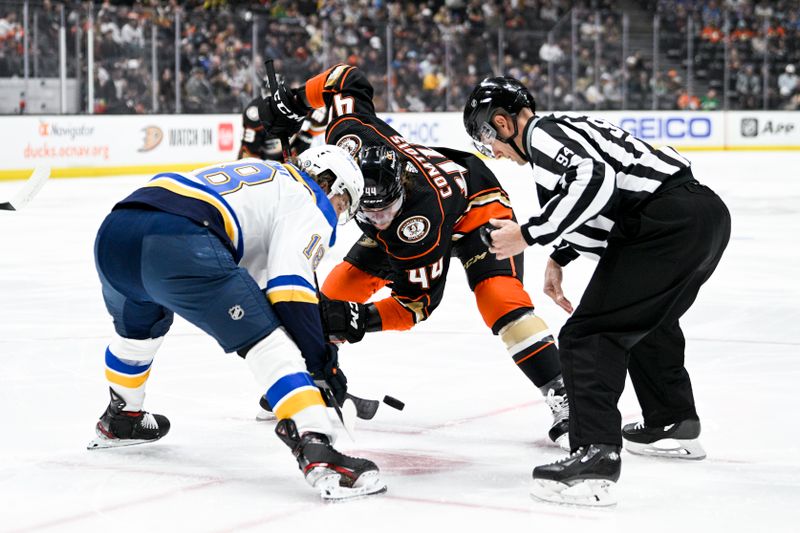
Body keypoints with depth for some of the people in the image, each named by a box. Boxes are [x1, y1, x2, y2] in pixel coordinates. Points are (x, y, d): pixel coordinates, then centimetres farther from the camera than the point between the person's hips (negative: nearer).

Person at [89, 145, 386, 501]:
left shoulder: (256, 173, 37)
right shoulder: (309, 202, 14)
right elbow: (289, 285, -3)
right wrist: (321, 361, 3)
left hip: (113, 232, 9)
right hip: (178, 244, -9)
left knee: (138, 326, 37)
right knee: (271, 343, -7)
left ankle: (120, 422, 54)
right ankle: (316, 453, -21)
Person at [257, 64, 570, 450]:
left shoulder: (420, 224, -43)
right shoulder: (352, 140, -34)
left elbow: (419, 299, -35)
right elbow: (347, 79, -18)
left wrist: (366, 319, -47)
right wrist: (295, 99, -13)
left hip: (476, 204, -7)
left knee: (499, 298, -27)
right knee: (343, 284, -1)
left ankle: (561, 399, -24)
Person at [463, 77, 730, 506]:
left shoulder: (540, 133, -2)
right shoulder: (567, 129, 27)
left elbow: (592, 180, -20)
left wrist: (528, 235, -13)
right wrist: (559, 259, 39)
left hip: (667, 224, -10)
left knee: (589, 336, -8)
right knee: (648, 320, 32)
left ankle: (595, 457, -18)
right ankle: (674, 425, 45)